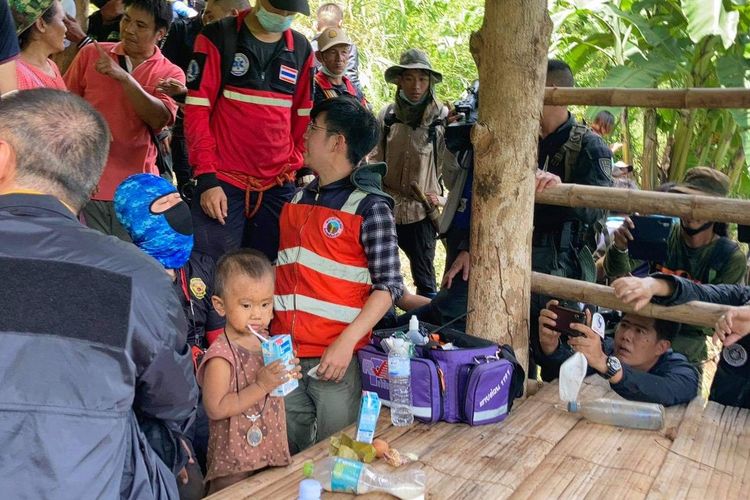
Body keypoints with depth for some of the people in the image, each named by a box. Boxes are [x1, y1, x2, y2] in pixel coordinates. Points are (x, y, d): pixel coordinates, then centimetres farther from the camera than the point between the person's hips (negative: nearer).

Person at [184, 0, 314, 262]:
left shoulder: (301, 48, 11)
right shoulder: (217, 37, 0)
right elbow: (196, 111, -4)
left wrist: (296, 169, 4)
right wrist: (206, 178, -11)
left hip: (279, 187, 3)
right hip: (222, 183, -3)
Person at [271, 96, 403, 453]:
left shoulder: (370, 207, -8)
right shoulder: (296, 200, 10)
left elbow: (389, 285, -10)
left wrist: (346, 343, -19)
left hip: (336, 358, -5)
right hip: (283, 354, 5)